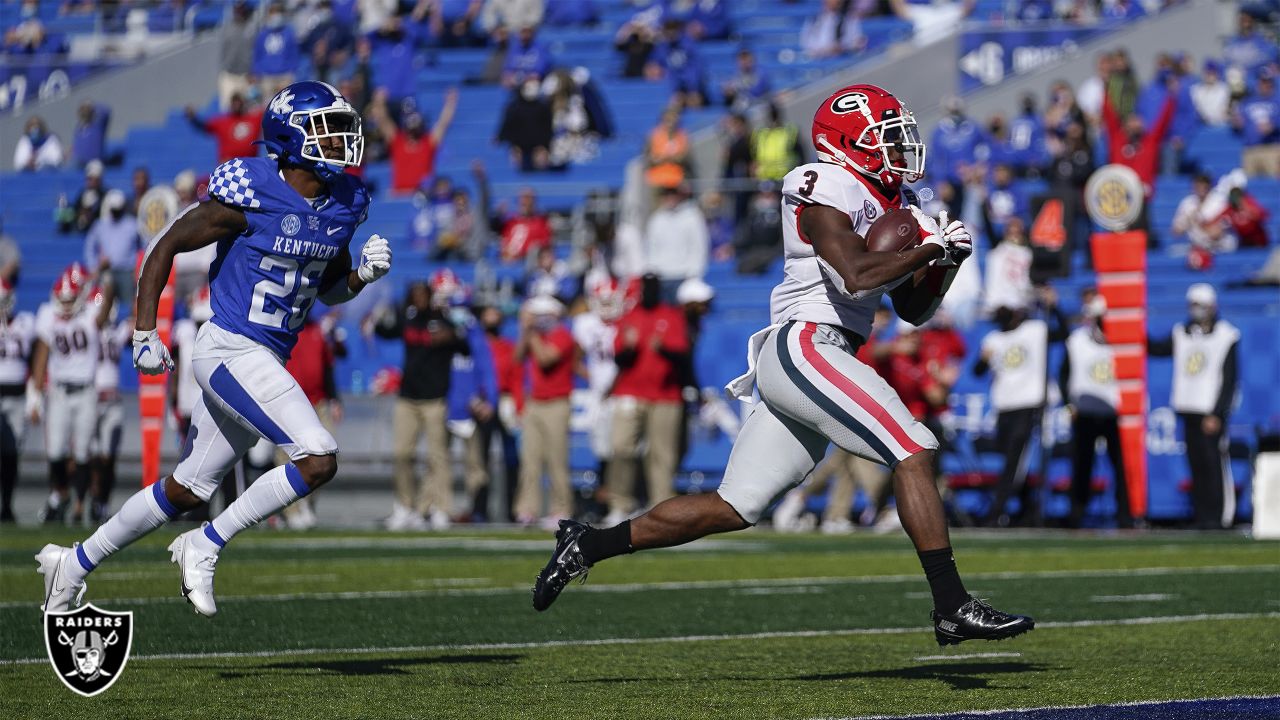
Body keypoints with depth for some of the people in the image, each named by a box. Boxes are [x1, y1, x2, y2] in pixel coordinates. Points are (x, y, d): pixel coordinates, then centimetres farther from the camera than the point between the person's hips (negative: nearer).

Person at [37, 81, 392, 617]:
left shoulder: (343, 204, 6)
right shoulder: (249, 195, -15)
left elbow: (331, 289, 19)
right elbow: (167, 247, -6)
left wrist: (364, 273, -3)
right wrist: (144, 333, -8)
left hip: (267, 361, 8)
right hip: (230, 349, -8)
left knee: (186, 491, 13)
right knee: (318, 461, -19)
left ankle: (74, 563, 29)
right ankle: (203, 548, -8)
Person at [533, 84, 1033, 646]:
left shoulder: (880, 204, 21)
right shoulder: (829, 190, -7)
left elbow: (913, 310, 26)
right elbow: (857, 277, -22)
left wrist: (942, 263, 8)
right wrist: (932, 250, -12)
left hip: (788, 367, 10)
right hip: (806, 346, -10)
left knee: (733, 508, 9)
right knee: (913, 454, -14)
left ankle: (589, 545, 14)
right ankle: (953, 608, -15)